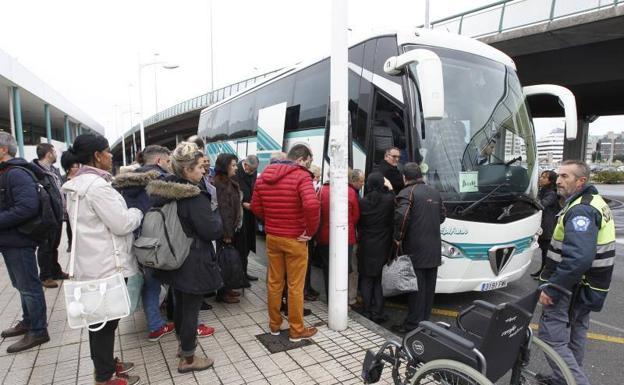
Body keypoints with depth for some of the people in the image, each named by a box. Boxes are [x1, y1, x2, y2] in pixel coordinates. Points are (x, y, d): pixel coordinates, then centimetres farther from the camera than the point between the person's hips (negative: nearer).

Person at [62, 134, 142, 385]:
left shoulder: (78, 183, 10)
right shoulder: (96, 185, -22)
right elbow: (122, 224, -22)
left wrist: (127, 211, 13)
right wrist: (138, 211, -4)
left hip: (92, 262, 10)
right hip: (106, 265, -10)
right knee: (107, 319, 4)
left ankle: (104, 364, 36)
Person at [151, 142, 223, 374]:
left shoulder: (164, 191, 2)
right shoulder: (195, 197, -24)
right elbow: (213, 231, -20)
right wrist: (216, 213, -3)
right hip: (193, 263, -8)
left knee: (179, 304, 22)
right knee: (191, 309, 5)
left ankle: (183, 344, 41)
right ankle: (188, 359, 20)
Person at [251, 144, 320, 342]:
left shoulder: (264, 175, 4)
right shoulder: (301, 176, -16)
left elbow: (255, 206, 6)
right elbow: (311, 205, -32)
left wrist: (271, 223, 13)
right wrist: (311, 230, -18)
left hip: (272, 237, 6)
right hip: (295, 239, -5)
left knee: (274, 282, 18)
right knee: (295, 286, 7)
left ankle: (274, 324, 32)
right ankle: (297, 330, 21)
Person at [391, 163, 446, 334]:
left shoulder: (407, 193, -11)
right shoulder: (434, 192, 14)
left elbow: (402, 216, -25)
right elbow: (442, 216, 19)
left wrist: (398, 238, -14)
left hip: (415, 249, -7)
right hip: (434, 249, 7)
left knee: (416, 286, -1)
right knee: (429, 286, 14)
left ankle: (413, 323, 7)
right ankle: (425, 319, 26)